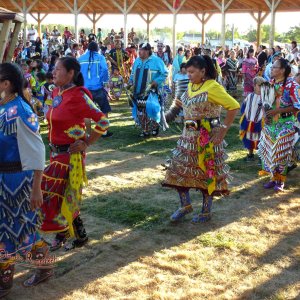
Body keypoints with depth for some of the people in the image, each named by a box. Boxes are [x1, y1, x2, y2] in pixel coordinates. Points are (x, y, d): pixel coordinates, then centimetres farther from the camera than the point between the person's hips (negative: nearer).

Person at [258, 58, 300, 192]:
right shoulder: (270, 83, 4)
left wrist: (278, 111, -20)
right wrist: (266, 112, -2)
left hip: (285, 125, -6)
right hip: (270, 124, 6)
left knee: (282, 153, 2)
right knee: (269, 151, 9)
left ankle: (280, 180, 16)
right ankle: (273, 177, 24)